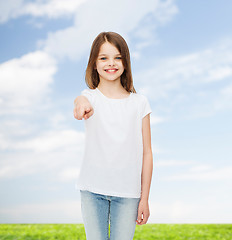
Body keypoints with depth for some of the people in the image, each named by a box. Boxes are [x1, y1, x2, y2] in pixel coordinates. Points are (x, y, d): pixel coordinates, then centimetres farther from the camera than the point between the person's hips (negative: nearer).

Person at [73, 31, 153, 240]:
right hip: (93, 190, 0)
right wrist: (81, 102, -52)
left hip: (128, 191, 0)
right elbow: (81, 99, -27)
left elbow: (146, 153, 2)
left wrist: (144, 198, 1)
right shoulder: (91, 96, 0)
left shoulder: (139, 102, 1)